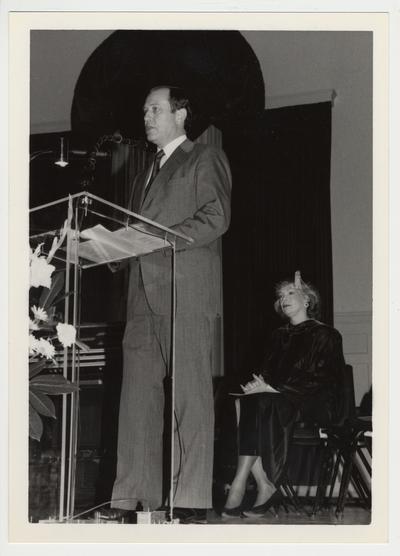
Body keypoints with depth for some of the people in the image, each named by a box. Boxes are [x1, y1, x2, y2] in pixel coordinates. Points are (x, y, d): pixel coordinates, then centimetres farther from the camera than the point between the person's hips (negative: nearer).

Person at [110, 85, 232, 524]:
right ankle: (134, 497, 0)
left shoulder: (206, 159, 7)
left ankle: (192, 503, -8)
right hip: (143, 293, 7)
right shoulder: (145, 174, 29)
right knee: (136, 395, 0)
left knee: (190, 396, -8)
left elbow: (216, 218, -7)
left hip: (188, 292, -7)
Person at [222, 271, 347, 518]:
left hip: (318, 405, -6)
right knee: (241, 405, -25)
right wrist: (259, 384, -10)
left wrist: (271, 388, -19)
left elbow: (315, 381, -11)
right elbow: (268, 373, 15)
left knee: (260, 405, -32)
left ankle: (240, 486, -34)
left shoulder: (325, 335, 0)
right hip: (279, 399, 6)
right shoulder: (281, 336, 21)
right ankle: (265, 487, -30)